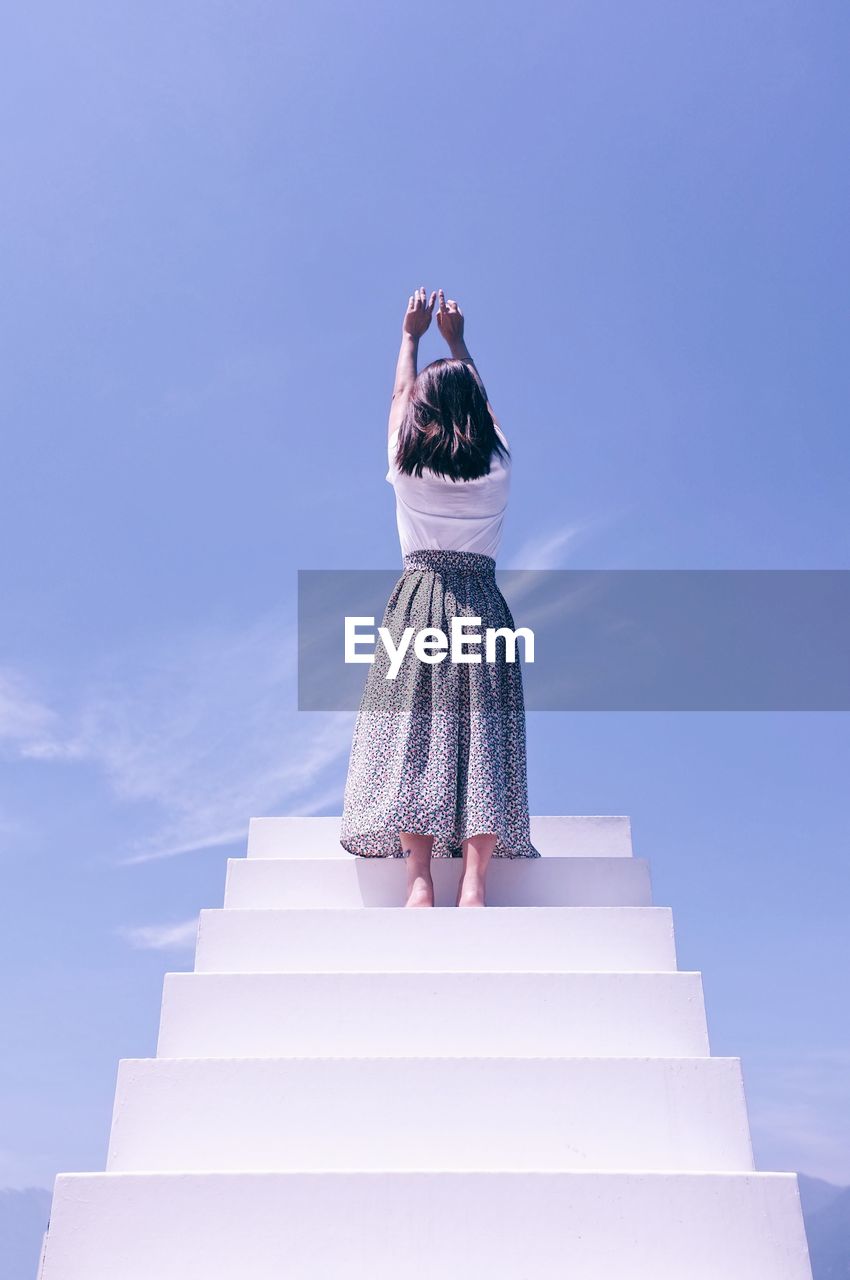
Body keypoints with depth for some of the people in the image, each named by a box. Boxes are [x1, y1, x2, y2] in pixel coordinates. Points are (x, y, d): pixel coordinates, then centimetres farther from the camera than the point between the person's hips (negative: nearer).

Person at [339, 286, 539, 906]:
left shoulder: (408, 463, 4)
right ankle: (474, 880, -16)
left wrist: (412, 334, 39)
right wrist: (456, 339, 39)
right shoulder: (497, 466, 7)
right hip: (483, 608, 1)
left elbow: (401, 395, 23)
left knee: (413, 727, -5)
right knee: (481, 728, -5)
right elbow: (481, 400, 26)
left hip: (419, 604, -1)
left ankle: (419, 878, -16)